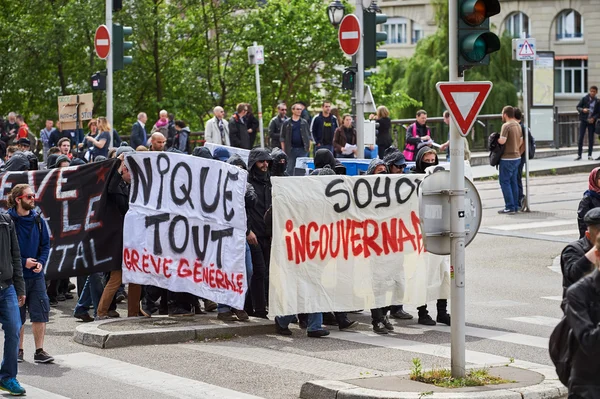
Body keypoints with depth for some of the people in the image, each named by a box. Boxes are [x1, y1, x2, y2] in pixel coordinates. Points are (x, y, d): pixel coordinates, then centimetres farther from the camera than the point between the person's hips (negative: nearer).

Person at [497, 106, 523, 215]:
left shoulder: (506, 126, -16)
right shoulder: (518, 125, 11)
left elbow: (502, 141, -25)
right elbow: (521, 141, 16)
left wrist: (496, 139, -5)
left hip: (507, 158, -8)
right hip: (517, 157, 8)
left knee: (505, 182, -4)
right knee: (514, 182, 13)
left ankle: (510, 207, -7)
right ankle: (515, 206, 15)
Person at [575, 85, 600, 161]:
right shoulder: (584, 99, -2)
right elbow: (578, 107, 2)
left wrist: (594, 118, -14)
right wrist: (583, 110, -19)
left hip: (591, 121, 1)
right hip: (583, 120, -1)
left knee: (591, 139, 3)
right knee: (580, 138, -4)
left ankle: (589, 155, 11)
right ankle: (579, 155, 3)